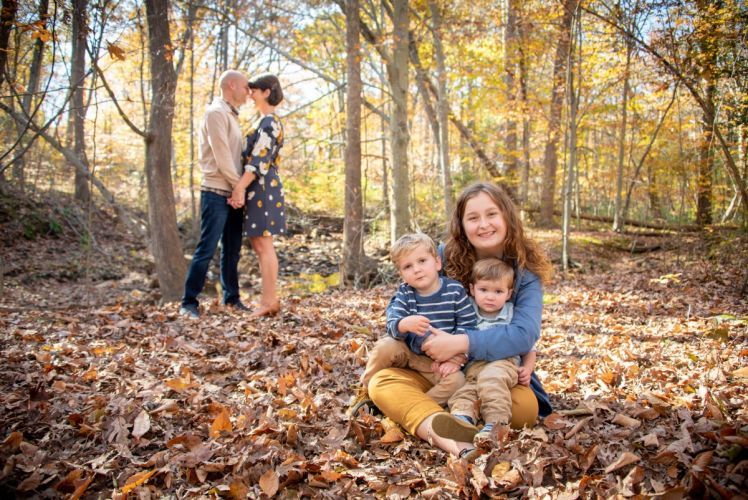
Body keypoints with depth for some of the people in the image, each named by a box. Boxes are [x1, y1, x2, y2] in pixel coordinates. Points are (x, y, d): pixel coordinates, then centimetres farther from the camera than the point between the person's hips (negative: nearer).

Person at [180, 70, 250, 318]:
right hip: (217, 193, -9)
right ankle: (189, 302, -1)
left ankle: (232, 297, 20)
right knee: (206, 249, -8)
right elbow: (221, 156, -16)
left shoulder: (231, 116, 20)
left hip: (234, 194, 9)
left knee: (232, 250, 11)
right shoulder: (216, 112, -8)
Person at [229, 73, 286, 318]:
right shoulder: (266, 121, 20)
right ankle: (270, 299, 16)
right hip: (260, 188, 10)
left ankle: (269, 300, -1)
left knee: (263, 244, -7)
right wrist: (242, 187, 17)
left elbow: (259, 161, -19)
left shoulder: (268, 122, -11)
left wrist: (240, 187, -21)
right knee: (259, 244, 11)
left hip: (262, 188, -10)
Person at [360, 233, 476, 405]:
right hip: (408, 352, 1)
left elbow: (467, 326, -8)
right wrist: (404, 325, -42)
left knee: (456, 380, -27)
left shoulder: (455, 290, -10)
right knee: (384, 347, -25)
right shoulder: (404, 294, -6)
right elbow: (392, 326, -17)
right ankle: (367, 390, 1)